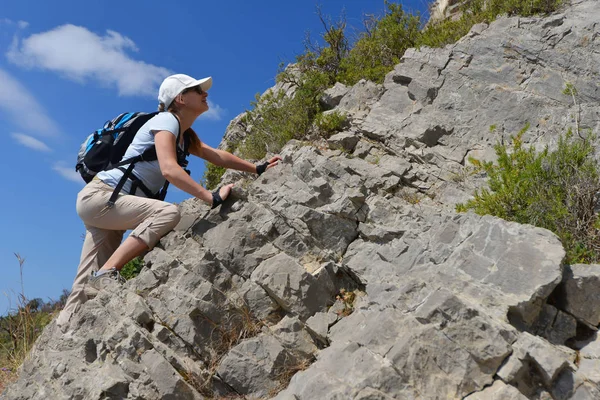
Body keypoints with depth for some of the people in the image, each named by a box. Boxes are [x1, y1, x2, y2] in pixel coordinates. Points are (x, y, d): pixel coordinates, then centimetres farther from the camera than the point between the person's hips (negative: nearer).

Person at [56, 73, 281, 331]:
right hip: (99, 196, -9)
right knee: (168, 212, -29)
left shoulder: (185, 135, 14)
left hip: (109, 204, 9)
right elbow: (169, 169, -29)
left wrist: (258, 169, 17)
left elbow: (216, 156, 21)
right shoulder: (166, 120, -14)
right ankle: (107, 272, -24)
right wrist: (212, 198, -31)